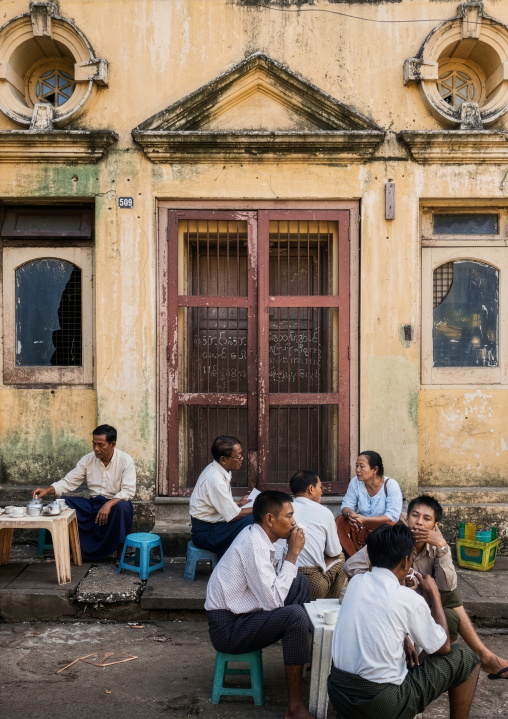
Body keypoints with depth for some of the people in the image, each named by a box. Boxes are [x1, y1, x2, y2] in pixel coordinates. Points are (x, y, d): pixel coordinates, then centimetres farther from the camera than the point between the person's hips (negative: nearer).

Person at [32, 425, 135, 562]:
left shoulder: (125, 460, -12)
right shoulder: (87, 460, -1)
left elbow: (128, 491, -19)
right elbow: (69, 482, -2)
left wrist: (109, 504, -33)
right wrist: (48, 490, -18)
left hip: (115, 504, -4)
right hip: (94, 504, 4)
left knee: (123, 507, -38)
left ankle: (120, 551, -16)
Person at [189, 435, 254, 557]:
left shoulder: (215, 470, 3)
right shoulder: (215, 479, -25)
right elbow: (233, 515, -21)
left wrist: (238, 503, 9)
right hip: (205, 533, -9)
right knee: (250, 521, -24)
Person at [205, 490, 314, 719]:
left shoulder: (257, 536, 3)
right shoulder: (254, 546, -25)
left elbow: (277, 581, 8)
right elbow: (274, 601, -26)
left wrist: (291, 551, -4)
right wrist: (292, 554, -21)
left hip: (241, 612, 10)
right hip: (228, 627, -10)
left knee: (300, 583, 11)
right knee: (295, 615, -28)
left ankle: (300, 657, 18)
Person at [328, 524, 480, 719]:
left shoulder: (356, 582, 3)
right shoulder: (409, 599, -12)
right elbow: (443, 648, 4)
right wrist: (434, 595, 11)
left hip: (337, 692, 6)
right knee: (465, 657, 8)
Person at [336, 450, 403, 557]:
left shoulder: (391, 485, -17)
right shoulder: (355, 482, -6)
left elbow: (393, 516, -24)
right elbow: (346, 505, -4)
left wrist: (365, 519, -34)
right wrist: (350, 514, -30)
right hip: (363, 528, 4)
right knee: (341, 521, -20)